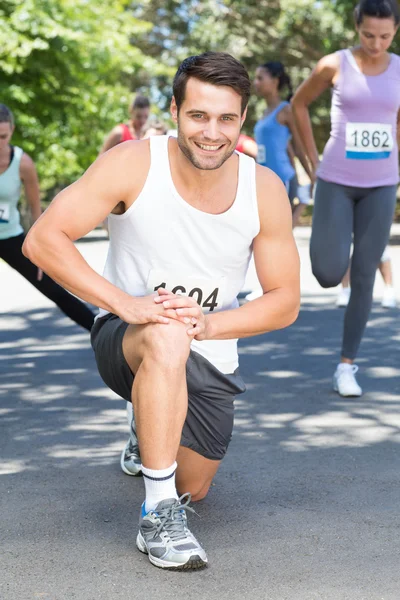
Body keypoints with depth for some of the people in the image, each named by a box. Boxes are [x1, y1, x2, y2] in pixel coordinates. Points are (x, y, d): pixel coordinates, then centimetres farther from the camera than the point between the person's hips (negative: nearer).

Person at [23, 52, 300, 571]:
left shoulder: (265, 190, -13)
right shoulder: (134, 164, -20)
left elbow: (285, 301, -8)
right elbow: (43, 239, -21)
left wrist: (208, 323, -26)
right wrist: (125, 303, -32)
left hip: (210, 357, 4)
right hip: (125, 337, -4)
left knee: (192, 489, 15)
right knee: (167, 337, -40)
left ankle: (152, 427, 51)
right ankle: (158, 515, -29)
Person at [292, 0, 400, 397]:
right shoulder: (334, 65, -8)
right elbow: (299, 103, 8)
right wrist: (313, 159, 4)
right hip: (336, 181, -2)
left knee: (364, 277, 0)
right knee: (329, 275, -10)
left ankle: (346, 366, 10)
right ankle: (325, 242, 29)